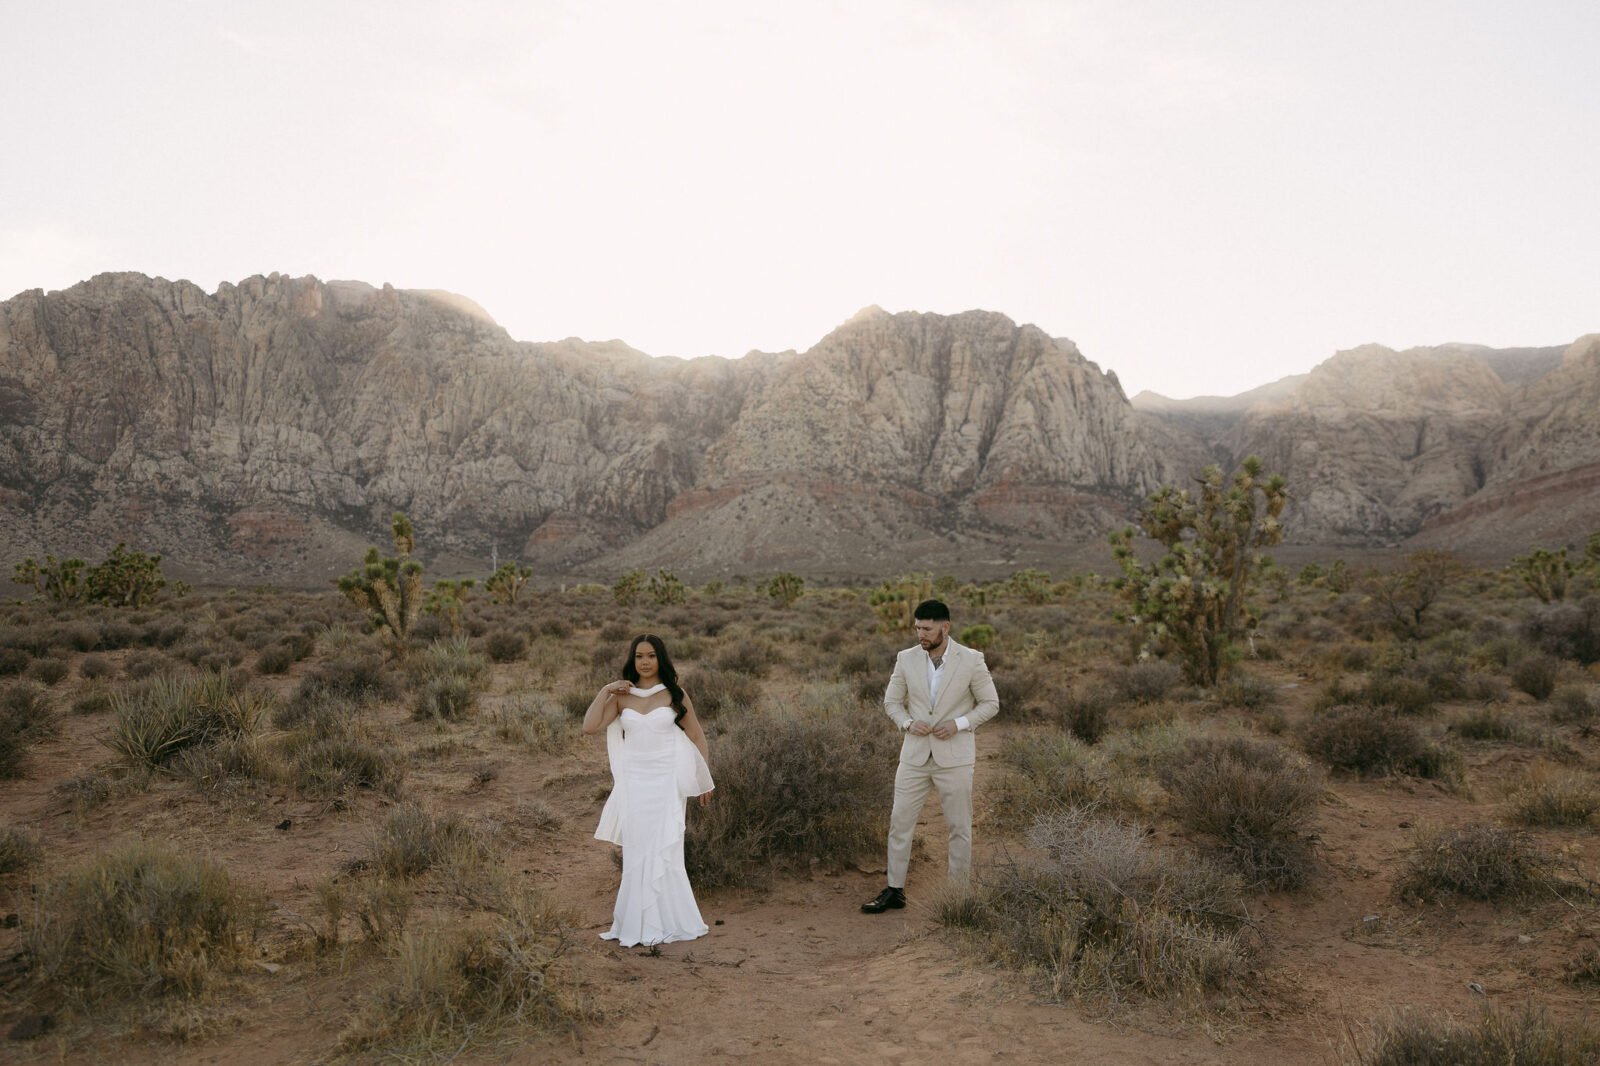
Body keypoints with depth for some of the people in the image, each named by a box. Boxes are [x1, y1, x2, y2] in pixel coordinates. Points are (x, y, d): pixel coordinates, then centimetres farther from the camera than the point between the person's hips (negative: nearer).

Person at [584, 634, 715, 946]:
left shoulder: (674, 695, 1)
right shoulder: (621, 696, 6)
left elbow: (697, 737, 7)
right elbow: (590, 727, -4)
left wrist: (704, 780, 6)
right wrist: (605, 691, -7)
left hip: (666, 782, -2)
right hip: (633, 782, 2)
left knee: (664, 850, -2)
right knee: (636, 852, 6)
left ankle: (668, 921, 11)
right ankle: (638, 922, 15)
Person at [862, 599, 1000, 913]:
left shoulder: (971, 660, -6)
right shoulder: (906, 659, 1)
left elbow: (990, 703, 1)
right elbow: (891, 702, 10)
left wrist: (959, 724, -14)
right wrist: (908, 723, -10)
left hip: (954, 756, -2)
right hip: (915, 754, 2)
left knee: (959, 828, 6)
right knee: (899, 821, 3)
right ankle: (894, 890, 14)